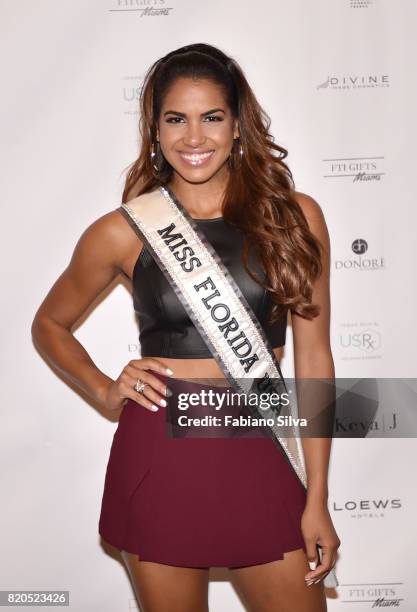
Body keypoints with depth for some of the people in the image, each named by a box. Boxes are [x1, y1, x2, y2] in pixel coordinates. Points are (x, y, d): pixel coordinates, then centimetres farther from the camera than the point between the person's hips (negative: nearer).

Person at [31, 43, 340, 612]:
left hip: (261, 454, 1)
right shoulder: (122, 232, -1)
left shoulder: (294, 216, 0)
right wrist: (104, 389, -3)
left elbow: (313, 357, 1)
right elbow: (49, 324, 15)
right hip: (160, 453, 0)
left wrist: (318, 500, 0)